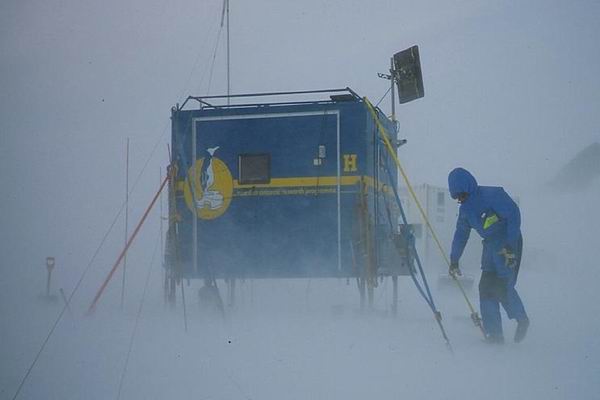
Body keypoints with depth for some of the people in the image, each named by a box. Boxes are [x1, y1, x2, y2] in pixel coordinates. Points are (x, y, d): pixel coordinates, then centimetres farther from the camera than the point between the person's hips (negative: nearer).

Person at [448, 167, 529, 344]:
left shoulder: (492, 195, -15)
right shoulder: (465, 208, 10)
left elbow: (514, 215, -19)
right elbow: (461, 234, 21)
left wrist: (510, 246, -23)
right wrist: (454, 260, 21)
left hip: (508, 242, -8)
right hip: (490, 245, 8)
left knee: (503, 286, -15)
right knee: (486, 287, -2)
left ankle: (522, 320, 10)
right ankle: (494, 334, -1)